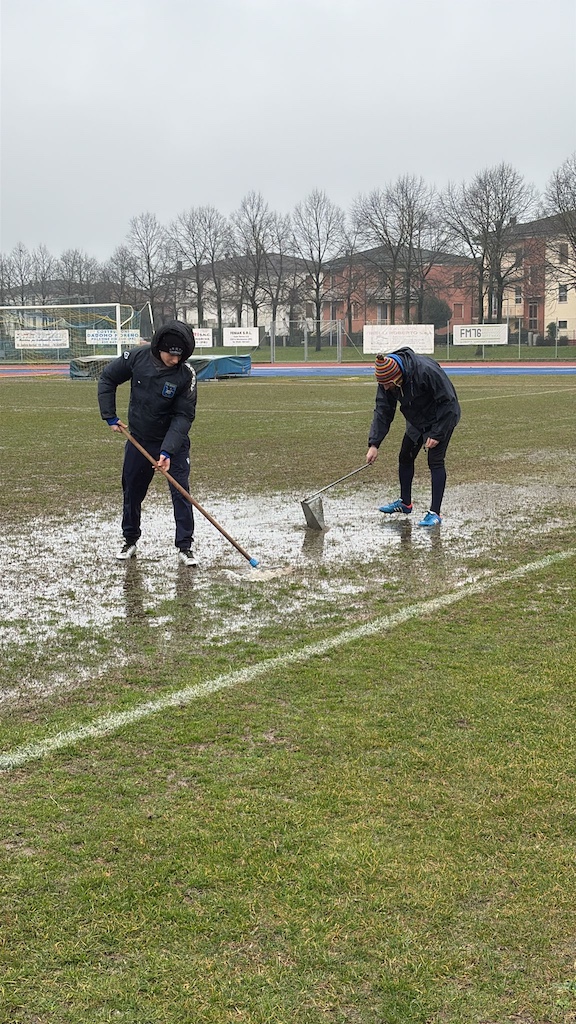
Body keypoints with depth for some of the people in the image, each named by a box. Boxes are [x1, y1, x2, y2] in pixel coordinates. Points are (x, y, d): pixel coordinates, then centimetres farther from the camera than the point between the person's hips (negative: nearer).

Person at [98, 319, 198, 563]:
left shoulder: (186, 374, -20)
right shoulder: (138, 358, -14)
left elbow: (183, 416, -19)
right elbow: (107, 378, 1)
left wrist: (168, 450, -28)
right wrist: (110, 416, -4)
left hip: (174, 442, -2)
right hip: (139, 440, 3)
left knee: (180, 492, -7)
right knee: (131, 490, 12)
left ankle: (185, 545, 4)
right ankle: (130, 539, 29)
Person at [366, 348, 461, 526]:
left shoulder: (426, 370, -37)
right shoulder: (387, 380, -17)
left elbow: (448, 403, -28)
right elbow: (383, 412, -11)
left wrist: (437, 434, -26)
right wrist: (374, 444, -19)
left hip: (442, 418, -7)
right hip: (416, 421, 7)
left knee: (435, 462, -14)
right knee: (405, 458, 11)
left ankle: (435, 513, -9)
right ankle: (405, 502, 30)